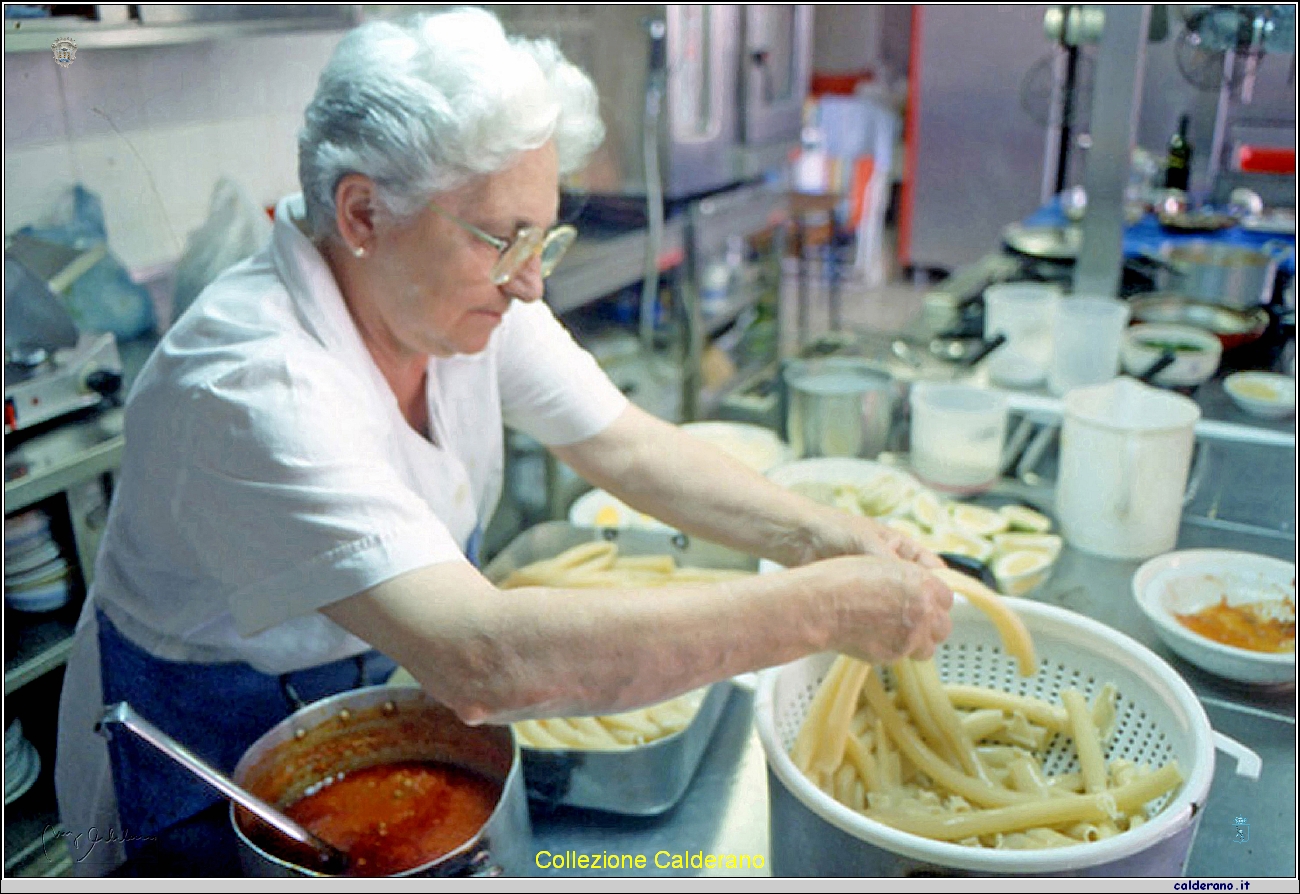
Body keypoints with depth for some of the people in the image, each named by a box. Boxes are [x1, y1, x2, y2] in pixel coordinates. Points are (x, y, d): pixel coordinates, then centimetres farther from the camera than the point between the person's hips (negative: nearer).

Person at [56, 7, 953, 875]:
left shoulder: (471, 296, -15)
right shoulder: (251, 384, -38)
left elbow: (631, 449, -10)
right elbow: (485, 661, -48)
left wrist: (821, 534, -25)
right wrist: (824, 608, -44)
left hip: (398, 696, 6)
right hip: (216, 764, -5)